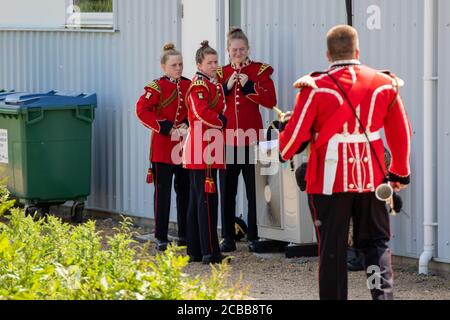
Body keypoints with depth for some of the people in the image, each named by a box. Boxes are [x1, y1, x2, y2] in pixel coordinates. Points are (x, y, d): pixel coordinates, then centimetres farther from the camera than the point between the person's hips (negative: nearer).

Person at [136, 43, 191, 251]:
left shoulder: (189, 86, 8)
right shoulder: (156, 87, -7)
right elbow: (142, 110, -15)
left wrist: (188, 125, -9)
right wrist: (165, 127, -19)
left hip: (185, 147, 5)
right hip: (163, 146, -5)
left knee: (185, 190, 9)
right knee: (163, 191, -2)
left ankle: (185, 234, 18)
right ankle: (161, 237, 2)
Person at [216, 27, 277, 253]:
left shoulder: (260, 70, 4)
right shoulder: (221, 73, 12)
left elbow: (271, 101, -6)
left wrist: (249, 86, -15)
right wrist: (226, 87, -8)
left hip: (251, 138, -3)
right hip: (227, 139, 3)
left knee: (254, 190, -1)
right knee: (227, 190, 4)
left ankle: (254, 237, 5)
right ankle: (228, 238, 10)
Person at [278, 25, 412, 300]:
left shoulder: (316, 87, -9)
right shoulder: (385, 84, 2)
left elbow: (296, 133, -7)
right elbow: (402, 133, 9)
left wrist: (284, 152, 15)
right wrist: (401, 173, 22)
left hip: (330, 180, -2)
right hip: (372, 178, 2)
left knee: (332, 247, 6)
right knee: (376, 243, 12)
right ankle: (383, 293, -2)